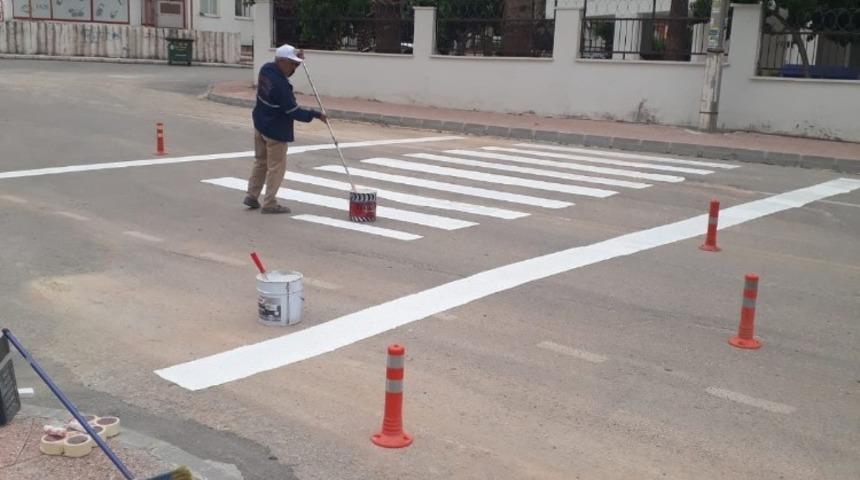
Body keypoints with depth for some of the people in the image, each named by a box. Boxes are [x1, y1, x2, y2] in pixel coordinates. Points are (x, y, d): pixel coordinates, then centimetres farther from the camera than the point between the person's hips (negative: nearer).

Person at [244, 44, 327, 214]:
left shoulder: (266, 69, -4)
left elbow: (283, 73, 19)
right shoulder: (280, 85, -29)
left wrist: (297, 59, 4)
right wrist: (315, 114, -14)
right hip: (276, 130, -9)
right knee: (276, 167, 3)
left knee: (261, 161, 21)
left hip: (260, 125, 9)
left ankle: (252, 196, 29)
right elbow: (293, 111, -24)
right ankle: (269, 203, 10)